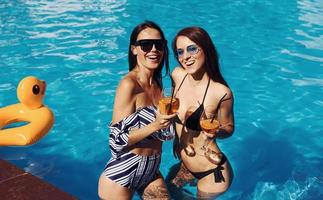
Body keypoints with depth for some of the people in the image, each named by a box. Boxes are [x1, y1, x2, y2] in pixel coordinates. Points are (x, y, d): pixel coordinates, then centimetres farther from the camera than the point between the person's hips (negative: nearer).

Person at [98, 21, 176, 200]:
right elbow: (117, 140, -20)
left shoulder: (157, 84, 3)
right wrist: (154, 126, -27)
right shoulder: (129, 84, -19)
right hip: (122, 174, -6)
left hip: (151, 171, 7)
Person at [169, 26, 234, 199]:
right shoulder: (177, 75, -10)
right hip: (185, 164, 7)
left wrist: (215, 133, -29)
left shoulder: (221, 92, -26)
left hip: (213, 173, -6)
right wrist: (177, 136, 0)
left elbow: (228, 128, -9)